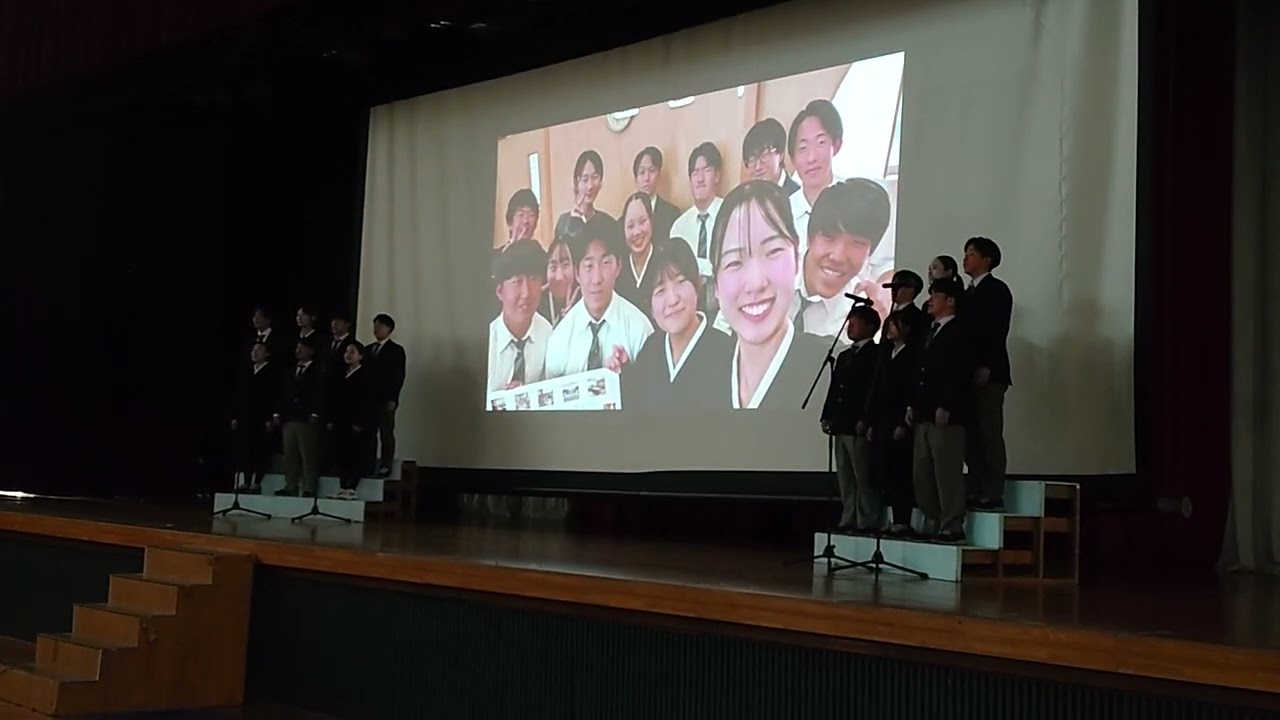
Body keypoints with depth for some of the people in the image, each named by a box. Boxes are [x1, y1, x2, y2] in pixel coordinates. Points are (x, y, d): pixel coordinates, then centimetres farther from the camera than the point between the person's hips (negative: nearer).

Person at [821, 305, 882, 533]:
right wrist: (827, 417, 12)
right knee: (845, 478, 11)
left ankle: (868, 521, -3)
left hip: (859, 427, -9)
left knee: (864, 478, -6)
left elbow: (874, 390, -14)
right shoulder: (844, 356, 21)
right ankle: (849, 520, 15)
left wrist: (865, 421, -19)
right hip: (841, 426, 9)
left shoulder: (875, 355, -7)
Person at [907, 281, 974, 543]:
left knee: (947, 473, -6)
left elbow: (961, 373, -15)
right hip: (924, 414, 9)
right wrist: (913, 404, 13)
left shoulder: (958, 332, -7)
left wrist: (946, 408, -19)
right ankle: (932, 524, 17)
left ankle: (952, 527, -2)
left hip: (946, 415, -9)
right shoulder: (929, 332, 20)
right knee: (921, 473, 10)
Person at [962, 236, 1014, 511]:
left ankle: (993, 496, -7)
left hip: (988, 374, -8)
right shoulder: (968, 293, 20)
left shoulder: (997, 289, -3)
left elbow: (998, 332, -12)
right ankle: (975, 493, 8)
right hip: (969, 374, 8)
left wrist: (986, 368, -19)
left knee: (990, 435, -8)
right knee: (971, 436, 6)